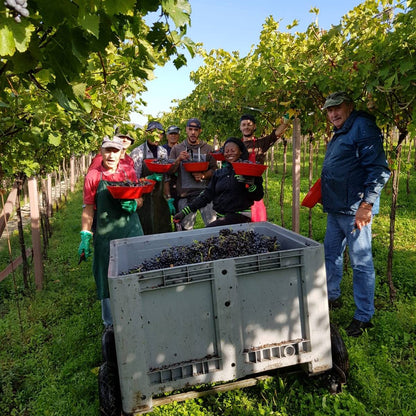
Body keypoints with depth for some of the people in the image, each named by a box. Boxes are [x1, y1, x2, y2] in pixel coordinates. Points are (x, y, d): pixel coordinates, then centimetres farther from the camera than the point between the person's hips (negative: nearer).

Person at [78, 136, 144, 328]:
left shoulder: (129, 171, 6)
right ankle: (110, 325, 23)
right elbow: (88, 209, 1)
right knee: (108, 280, 6)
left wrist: (134, 204, -10)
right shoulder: (93, 176, -1)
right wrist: (85, 237, -4)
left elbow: (139, 199, 14)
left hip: (131, 229, 2)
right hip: (105, 234, -2)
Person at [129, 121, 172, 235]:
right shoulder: (137, 152, -8)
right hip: (144, 200, -4)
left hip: (160, 199, 5)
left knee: (165, 231, 6)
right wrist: (150, 178, -21)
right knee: (146, 232, -2)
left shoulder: (164, 152, 7)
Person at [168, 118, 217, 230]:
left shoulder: (208, 148, 10)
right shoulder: (176, 148, 12)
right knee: (186, 228, 3)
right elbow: (170, 171, 8)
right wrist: (178, 160, -9)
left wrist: (203, 175, -13)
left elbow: (214, 169, 6)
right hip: (185, 195, 1)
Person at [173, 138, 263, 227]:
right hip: (221, 218, 5)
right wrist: (185, 210, 6)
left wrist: (250, 184, -25)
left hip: (240, 216, -5)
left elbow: (258, 197, -3)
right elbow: (207, 194, 12)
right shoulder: (219, 173, 15)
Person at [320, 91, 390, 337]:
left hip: (355, 211, -10)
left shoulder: (363, 127, -12)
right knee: (331, 255, 18)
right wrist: (324, 191, 19)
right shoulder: (339, 134, 18)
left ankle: (364, 316, 14)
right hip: (335, 209, 10)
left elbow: (380, 170, -19)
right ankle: (332, 297, 36)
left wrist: (366, 204, -23)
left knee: (361, 263, 1)